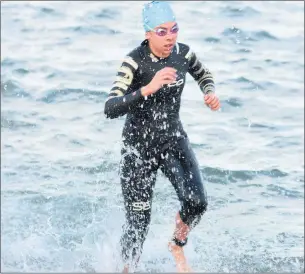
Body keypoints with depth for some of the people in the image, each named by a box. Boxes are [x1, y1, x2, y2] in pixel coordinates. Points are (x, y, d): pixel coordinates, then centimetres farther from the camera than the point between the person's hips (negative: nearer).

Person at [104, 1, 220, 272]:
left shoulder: (183, 53, -8)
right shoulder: (134, 62, -23)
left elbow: (203, 74, 17)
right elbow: (110, 109, -34)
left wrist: (210, 92, -4)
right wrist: (148, 88, -43)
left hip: (174, 139, 4)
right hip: (139, 146, -4)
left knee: (197, 202, -16)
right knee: (139, 220, -1)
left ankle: (177, 246, 14)